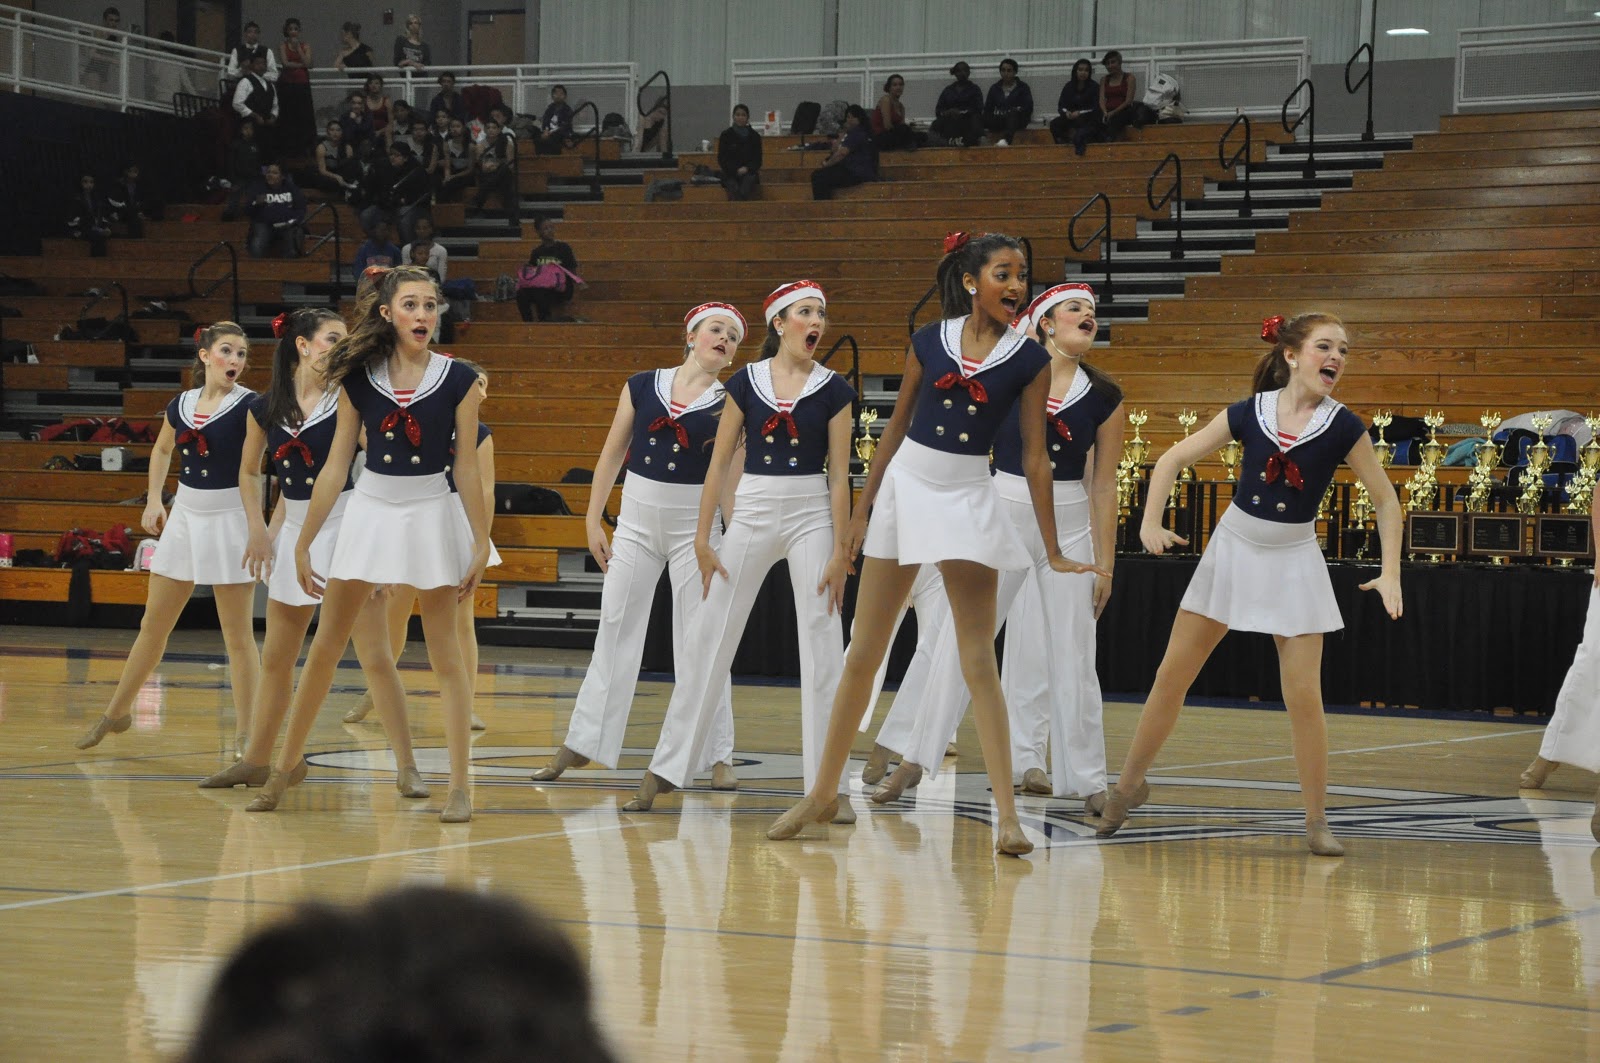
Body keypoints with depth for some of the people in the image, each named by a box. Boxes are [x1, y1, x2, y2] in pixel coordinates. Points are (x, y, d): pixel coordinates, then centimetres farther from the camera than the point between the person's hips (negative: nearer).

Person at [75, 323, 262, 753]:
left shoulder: (248, 406, -11)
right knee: (153, 624, 14)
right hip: (185, 514, 5)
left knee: (238, 636, -2)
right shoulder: (180, 406, 5)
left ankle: (246, 735, 4)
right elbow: (161, 450, 23)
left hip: (231, 519, -5)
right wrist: (154, 501, 14)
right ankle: (117, 713, 28)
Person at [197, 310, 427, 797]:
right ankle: (256, 760, 25)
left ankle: (406, 767, -4)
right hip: (294, 529, 4)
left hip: (347, 524, -4)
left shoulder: (346, 398, -6)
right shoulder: (265, 408, 2)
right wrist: (259, 529, 6)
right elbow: (249, 471, 14)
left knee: (375, 655, -8)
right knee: (275, 657, 12)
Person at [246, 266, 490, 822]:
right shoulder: (359, 377, -1)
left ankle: (459, 786, 4)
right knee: (326, 644, 7)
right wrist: (303, 542, 3)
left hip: (432, 513, -2)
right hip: (370, 509, 2)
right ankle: (286, 764, 19)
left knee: (445, 652, 0)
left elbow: (467, 466, -2)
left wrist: (481, 542, -3)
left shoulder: (458, 379, -5)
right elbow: (336, 464, 3)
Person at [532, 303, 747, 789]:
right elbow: (612, 454, 7)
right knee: (615, 633, 7)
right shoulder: (642, 386, 3)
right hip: (636, 519, 2)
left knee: (701, 640, 0)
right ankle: (580, 743, 15)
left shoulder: (727, 402, -1)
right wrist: (593, 520, 4)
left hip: (695, 525, -2)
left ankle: (718, 755, 6)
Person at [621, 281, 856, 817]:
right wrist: (702, 538, 0)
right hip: (753, 511, 1)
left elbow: (839, 473, -1)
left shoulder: (833, 390, 0)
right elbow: (719, 462, 4)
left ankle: (831, 783, 1)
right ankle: (665, 769, 11)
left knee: (822, 647, -3)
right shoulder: (746, 382, 2)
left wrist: (840, 551, -6)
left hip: (812, 516, -1)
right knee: (708, 637, 3)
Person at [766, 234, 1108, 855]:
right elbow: (896, 428, 10)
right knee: (863, 653, 9)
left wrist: (1053, 552, -4)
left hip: (967, 499, -2)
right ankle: (822, 794, 20)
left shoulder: (1030, 360, -4)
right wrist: (862, 511, 12)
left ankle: (1007, 816, -9)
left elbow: (1034, 457, -2)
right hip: (905, 486, 2)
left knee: (978, 660, -7)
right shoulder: (930, 342, 1)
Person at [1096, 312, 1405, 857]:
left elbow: (1386, 499, -4)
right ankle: (1129, 783, 21)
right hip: (1233, 549, 1)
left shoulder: (1343, 428, -11)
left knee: (1304, 696, -7)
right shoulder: (1249, 413, -8)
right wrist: (1151, 522, -13)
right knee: (1171, 677, 5)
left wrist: (1390, 573, -14)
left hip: (1293, 562, -1)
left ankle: (1317, 821, 4)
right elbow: (1174, 458, 0)